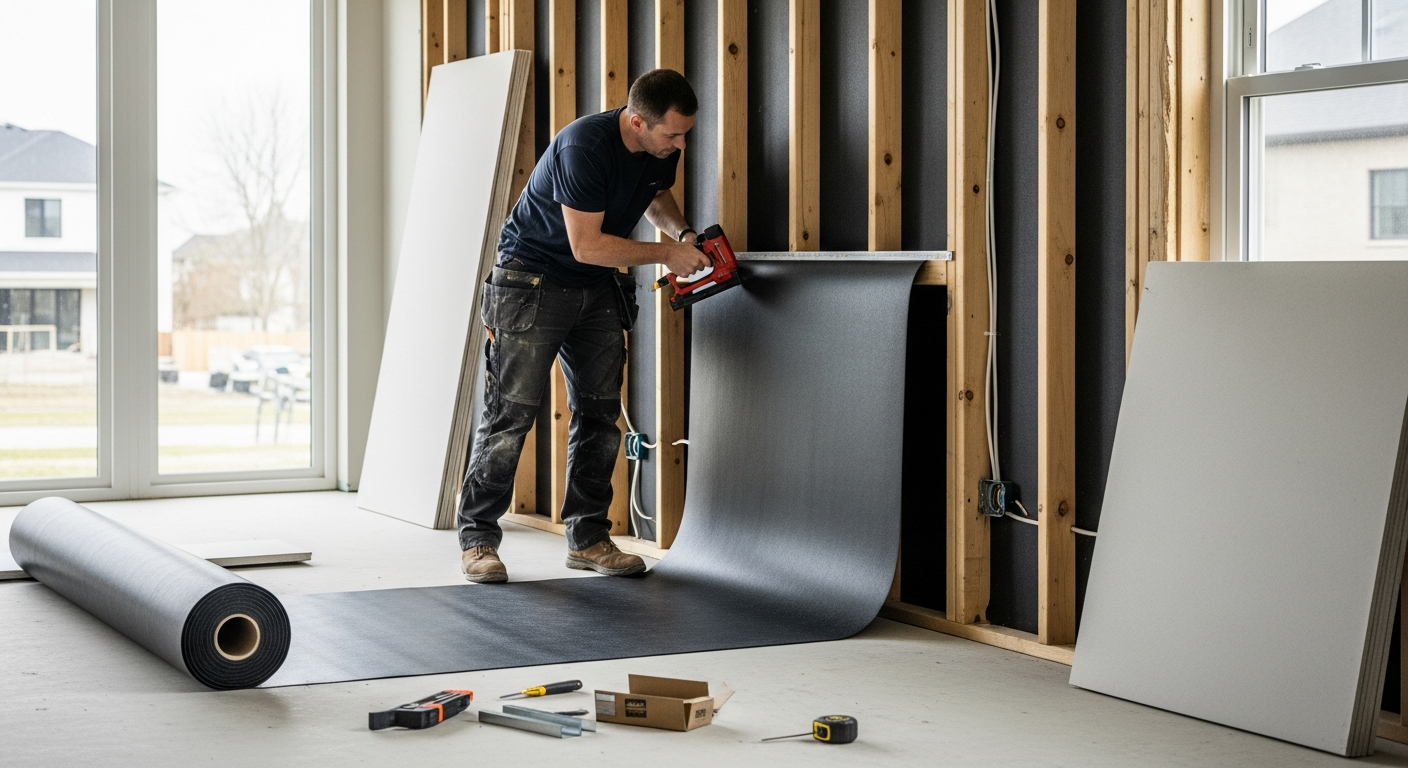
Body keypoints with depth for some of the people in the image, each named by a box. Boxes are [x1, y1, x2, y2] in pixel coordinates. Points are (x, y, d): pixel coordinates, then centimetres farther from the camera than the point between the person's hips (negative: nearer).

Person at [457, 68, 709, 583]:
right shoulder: (585, 146, -28)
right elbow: (587, 244, -28)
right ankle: (477, 539, 1)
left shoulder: (662, 150, -4)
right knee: (511, 411, -7)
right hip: (532, 280, -7)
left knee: (599, 414, 5)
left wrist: (682, 231, -2)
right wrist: (666, 255, -21)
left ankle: (588, 539, 13)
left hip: (598, 289, 7)